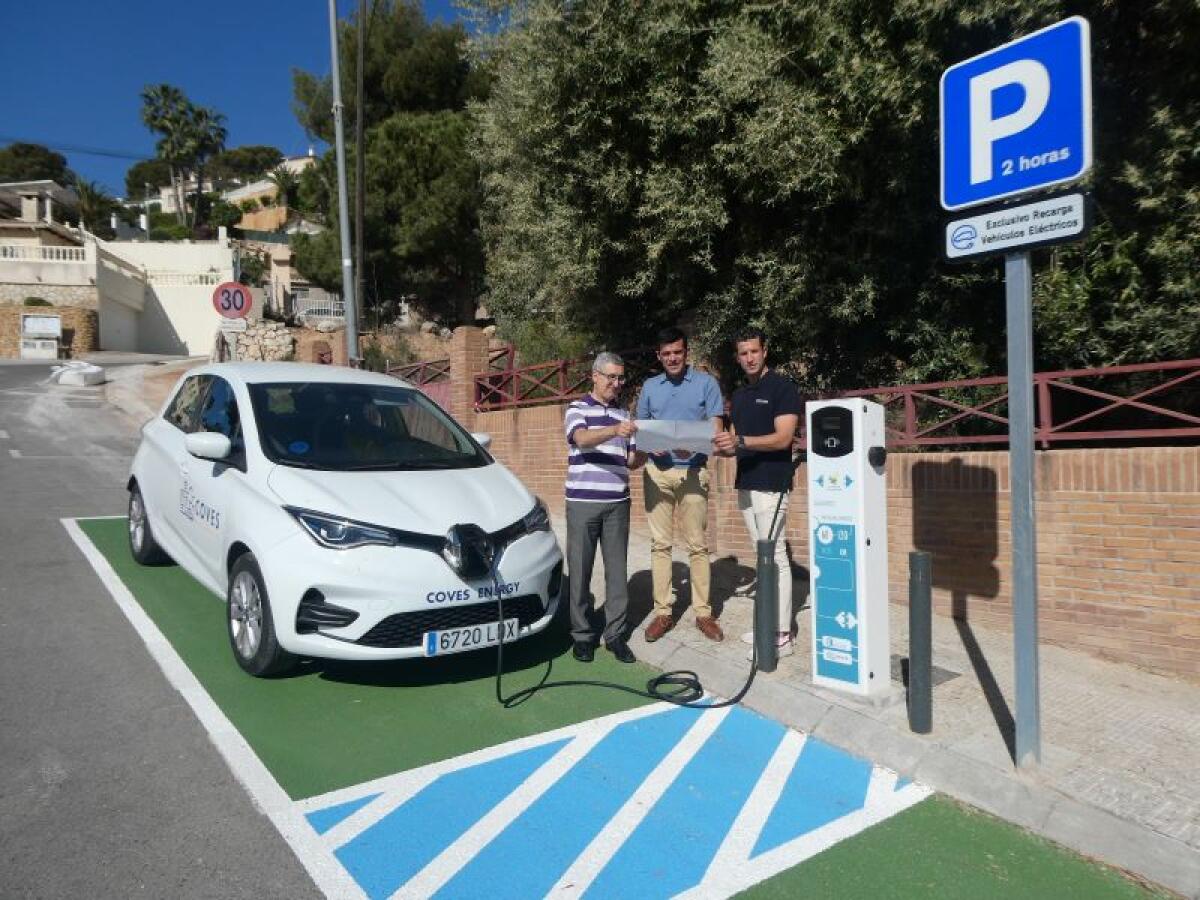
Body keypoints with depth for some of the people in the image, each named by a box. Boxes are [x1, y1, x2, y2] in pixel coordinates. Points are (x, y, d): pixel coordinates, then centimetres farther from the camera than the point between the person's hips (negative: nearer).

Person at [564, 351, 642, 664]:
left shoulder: (623, 414, 16)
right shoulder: (578, 409, 2)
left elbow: (631, 461, 15)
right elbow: (583, 439, -20)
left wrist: (644, 451, -7)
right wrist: (614, 431, -37)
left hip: (618, 503, 4)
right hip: (583, 502, -4)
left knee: (617, 569, 4)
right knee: (580, 570, 2)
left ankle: (615, 634, 12)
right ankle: (582, 634, 12)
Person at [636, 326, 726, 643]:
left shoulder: (706, 383, 3)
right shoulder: (650, 386, 12)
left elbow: (715, 427, -3)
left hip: (693, 471, -2)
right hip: (657, 471, 3)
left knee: (697, 545, 1)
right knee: (660, 544, 4)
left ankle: (703, 613, 10)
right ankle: (662, 612, 11)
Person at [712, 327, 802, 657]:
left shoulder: (783, 388, -6)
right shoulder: (739, 396, 17)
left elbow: (782, 438, -16)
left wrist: (740, 441, -26)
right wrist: (721, 447, 1)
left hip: (771, 486, -7)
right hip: (745, 485, 8)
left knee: (776, 558, -6)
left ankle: (782, 636, -2)